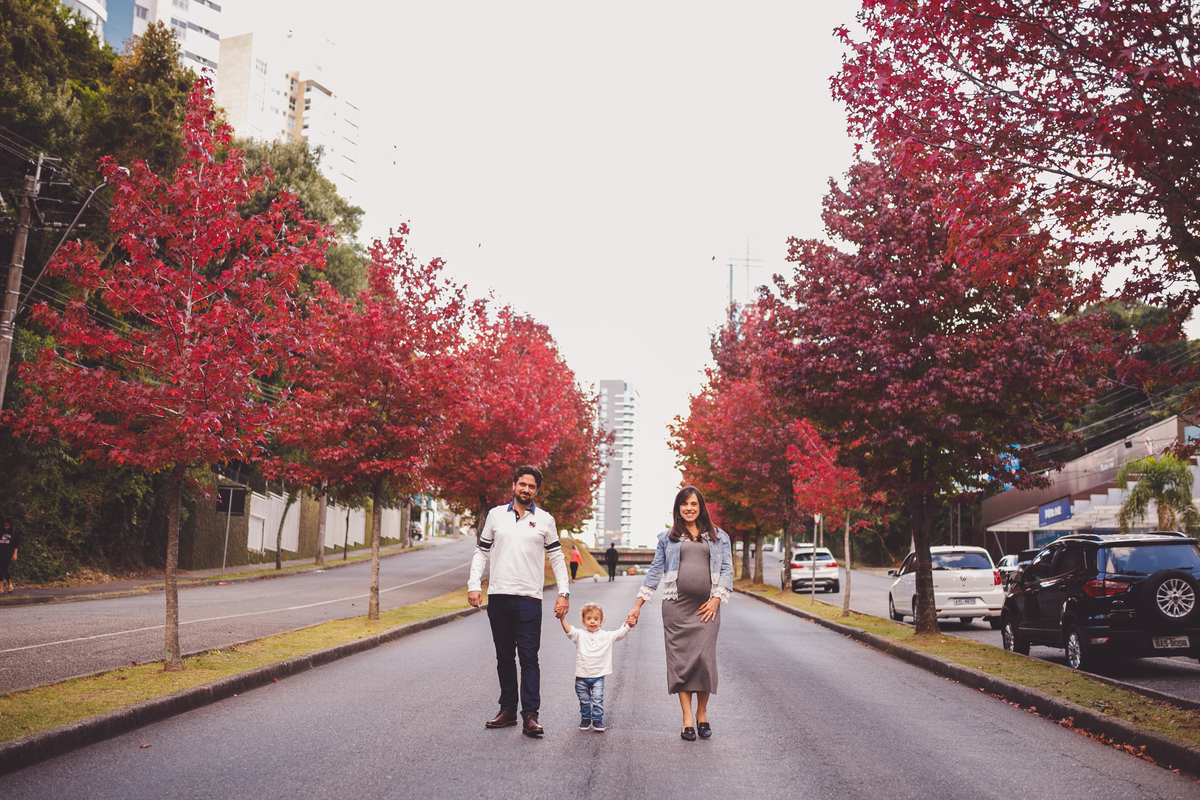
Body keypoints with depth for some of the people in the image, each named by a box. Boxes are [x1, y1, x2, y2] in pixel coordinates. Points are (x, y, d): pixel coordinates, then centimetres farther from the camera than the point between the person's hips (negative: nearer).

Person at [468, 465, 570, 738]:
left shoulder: (545, 520, 6)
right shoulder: (496, 515, 9)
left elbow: (557, 558, 10)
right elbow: (481, 552, 12)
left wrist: (564, 593, 1)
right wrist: (474, 585, 1)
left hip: (529, 599, -2)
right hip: (498, 597, 2)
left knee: (529, 658, -6)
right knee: (504, 657, 10)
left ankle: (530, 716, -4)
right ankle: (507, 710, 19)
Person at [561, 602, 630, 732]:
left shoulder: (607, 636, 3)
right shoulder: (580, 635, 0)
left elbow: (622, 632, -2)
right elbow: (568, 631, -15)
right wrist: (563, 617, -29)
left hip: (598, 676, 0)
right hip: (581, 676, 0)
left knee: (598, 700, -7)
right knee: (584, 701, 11)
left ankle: (597, 721, 6)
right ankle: (585, 720, 29)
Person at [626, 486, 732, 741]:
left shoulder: (718, 537, 14)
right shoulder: (667, 538, 14)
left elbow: (727, 569, 10)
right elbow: (655, 571, 13)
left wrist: (717, 598, -4)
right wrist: (637, 606, 9)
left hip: (706, 607, 0)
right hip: (676, 606, 1)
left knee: (704, 657, -9)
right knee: (680, 660, -3)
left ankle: (702, 713, 11)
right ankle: (687, 719, 4)